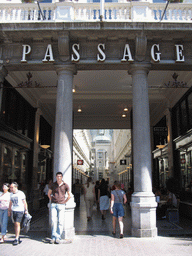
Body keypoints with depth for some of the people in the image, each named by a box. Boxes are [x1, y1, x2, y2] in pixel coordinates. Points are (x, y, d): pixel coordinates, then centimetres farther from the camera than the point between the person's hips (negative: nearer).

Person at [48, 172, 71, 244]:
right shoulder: (53, 185, 5)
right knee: (53, 221, -5)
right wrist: (52, 201, 10)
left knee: (60, 222, -2)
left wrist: (64, 202, 4)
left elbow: (69, 196, 11)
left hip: (61, 205, -1)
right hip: (53, 205, 1)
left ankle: (58, 238, 5)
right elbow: (49, 194, 19)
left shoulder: (65, 185, 1)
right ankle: (53, 237, 3)